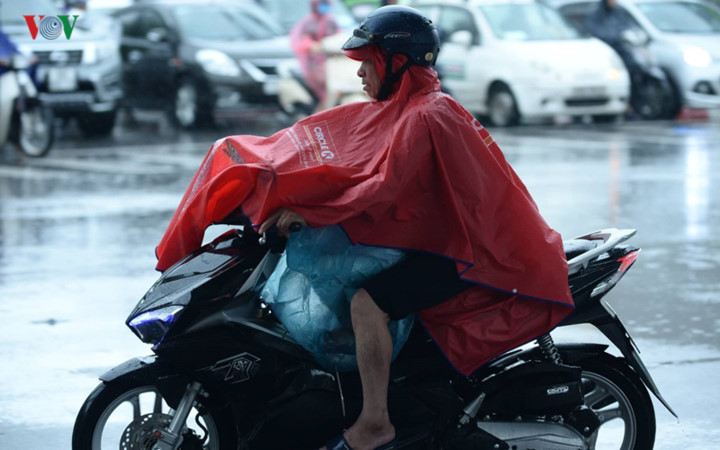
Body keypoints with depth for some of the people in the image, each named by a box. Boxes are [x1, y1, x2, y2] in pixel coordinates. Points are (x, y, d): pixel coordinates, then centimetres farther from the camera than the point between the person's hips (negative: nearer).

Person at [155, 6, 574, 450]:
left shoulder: (425, 117, -19)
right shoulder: (405, 107, 13)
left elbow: (386, 188, -27)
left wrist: (309, 211, -26)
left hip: (467, 250, -11)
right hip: (439, 234, 11)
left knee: (367, 302, -26)